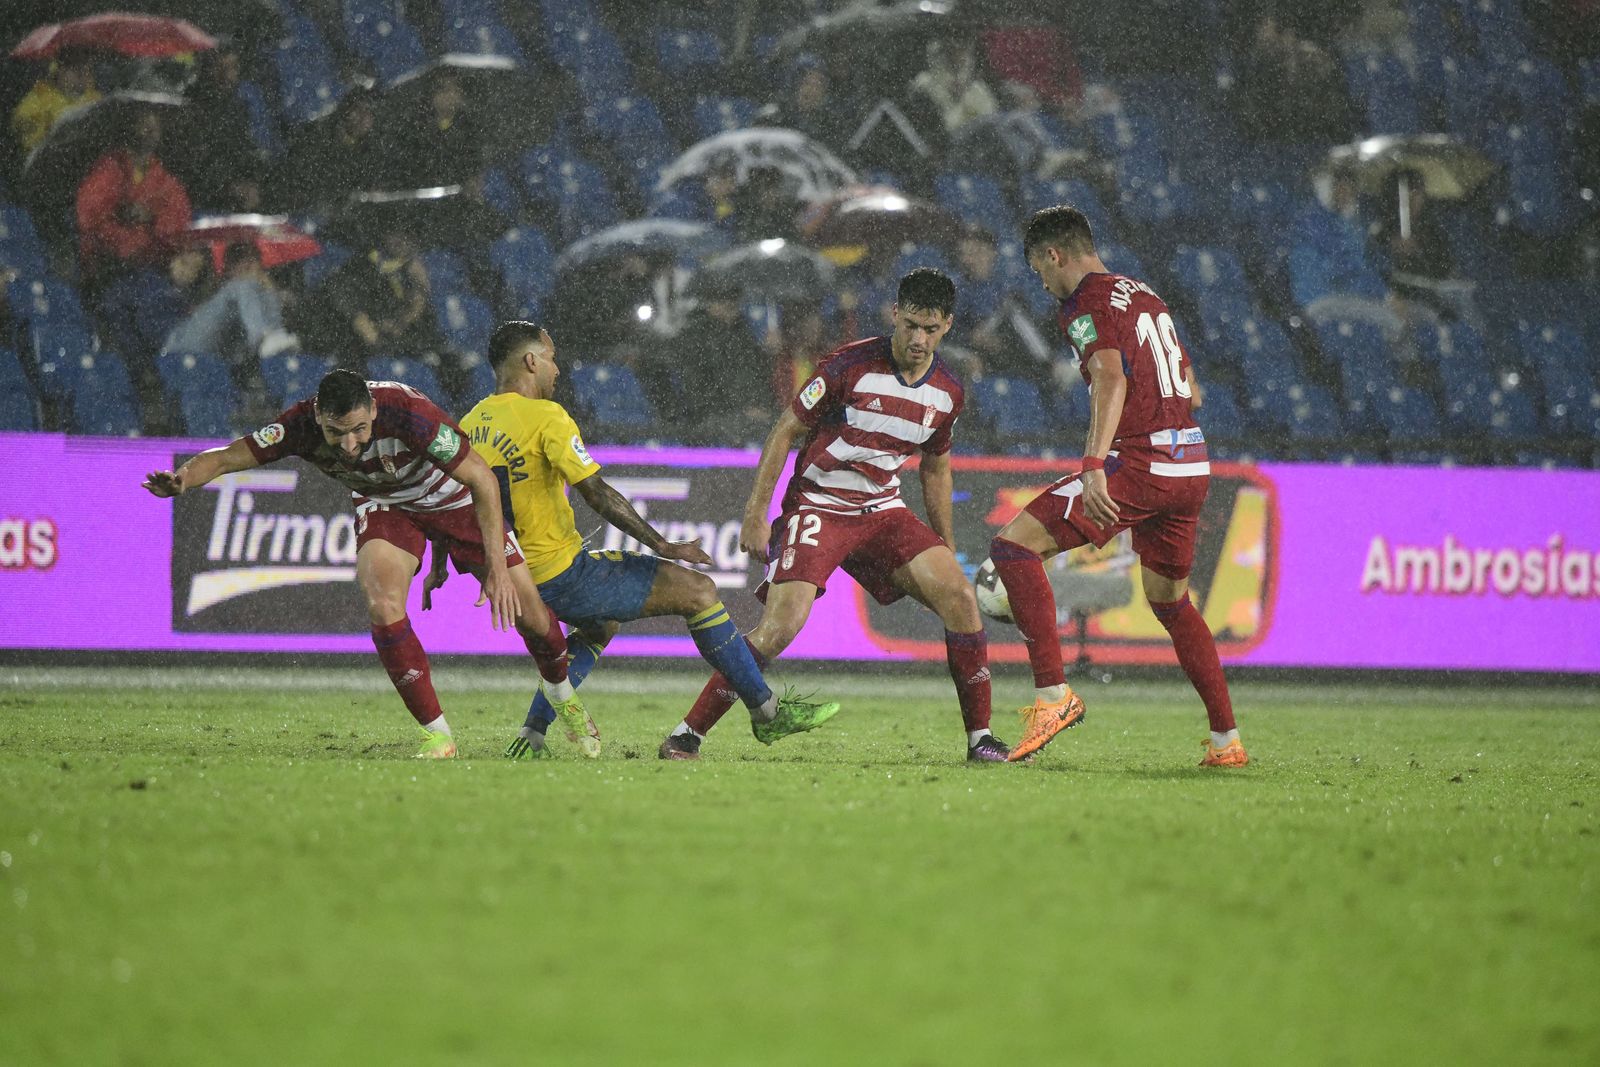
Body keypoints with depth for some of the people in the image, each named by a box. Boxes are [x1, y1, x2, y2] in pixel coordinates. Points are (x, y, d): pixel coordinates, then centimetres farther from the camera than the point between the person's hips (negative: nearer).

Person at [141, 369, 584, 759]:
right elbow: (224, 458, -25)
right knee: (384, 608, -25)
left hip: (452, 497, -2)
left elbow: (482, 479, -32)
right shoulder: (301, 425, -32)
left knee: (527, 612, 1)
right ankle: (436, 735, -11)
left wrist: (497, 568, -35)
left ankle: (560, 691, 36)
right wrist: (181, 480, -49)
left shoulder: (407, 413, -41)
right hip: (385, 505, 2)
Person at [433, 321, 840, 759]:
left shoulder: (470, 423, 7)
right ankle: (766, 711, 8)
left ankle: (532, 735, 23)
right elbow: (597, 494, -19)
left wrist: (438, 568, 30)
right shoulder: (545, 416, -16)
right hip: (562, 573, -9)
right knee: (698, 591, 1)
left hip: (514, 582, 9)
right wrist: (662, 546, -13)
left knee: (601, 625, 36)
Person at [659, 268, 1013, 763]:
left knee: (959, 596, -12)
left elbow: (935, 467, 19)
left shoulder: (947, 392, 2)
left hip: (883, 510, 5)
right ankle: (686, 735, -12)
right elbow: (785, 430, -8)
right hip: (818, 504, -5)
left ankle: (980, 739, -1)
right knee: (781, 625, -22)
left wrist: (946, 547, 20)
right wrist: (755, 515, -11)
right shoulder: (851, 365, -15)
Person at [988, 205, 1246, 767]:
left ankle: (1054, 693, -17)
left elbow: (1111, 377, -24)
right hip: (1193, 466, 9)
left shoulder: (1088, 305, -7)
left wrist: (1094, 464, -34)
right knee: (1170, 601, 23)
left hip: (1138, 466, -9)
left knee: (1013, 546, -9)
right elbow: (1187, 384, 27)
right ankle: (1226, 740, 22)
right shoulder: (1145, 295, 20)